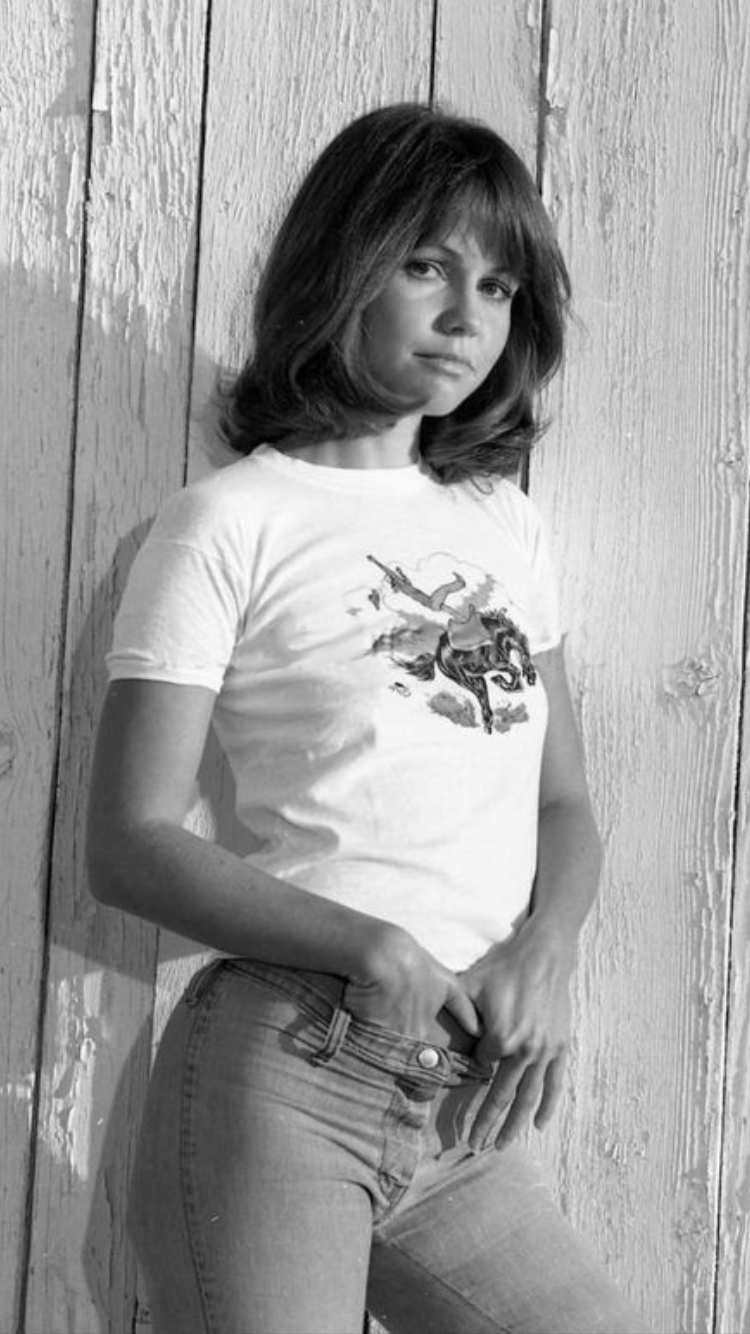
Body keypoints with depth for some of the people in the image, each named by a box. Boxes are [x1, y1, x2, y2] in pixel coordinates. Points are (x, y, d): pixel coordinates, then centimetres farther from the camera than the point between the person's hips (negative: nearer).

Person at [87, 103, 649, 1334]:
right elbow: (131, 844, -7)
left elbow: (565, 804, 16)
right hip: (283, 1073, -5)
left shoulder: (506, 525, 14)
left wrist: (544, 955, -4)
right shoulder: (235, 522, -3)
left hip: (462, 1113, 6)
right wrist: (373, 951, -17)